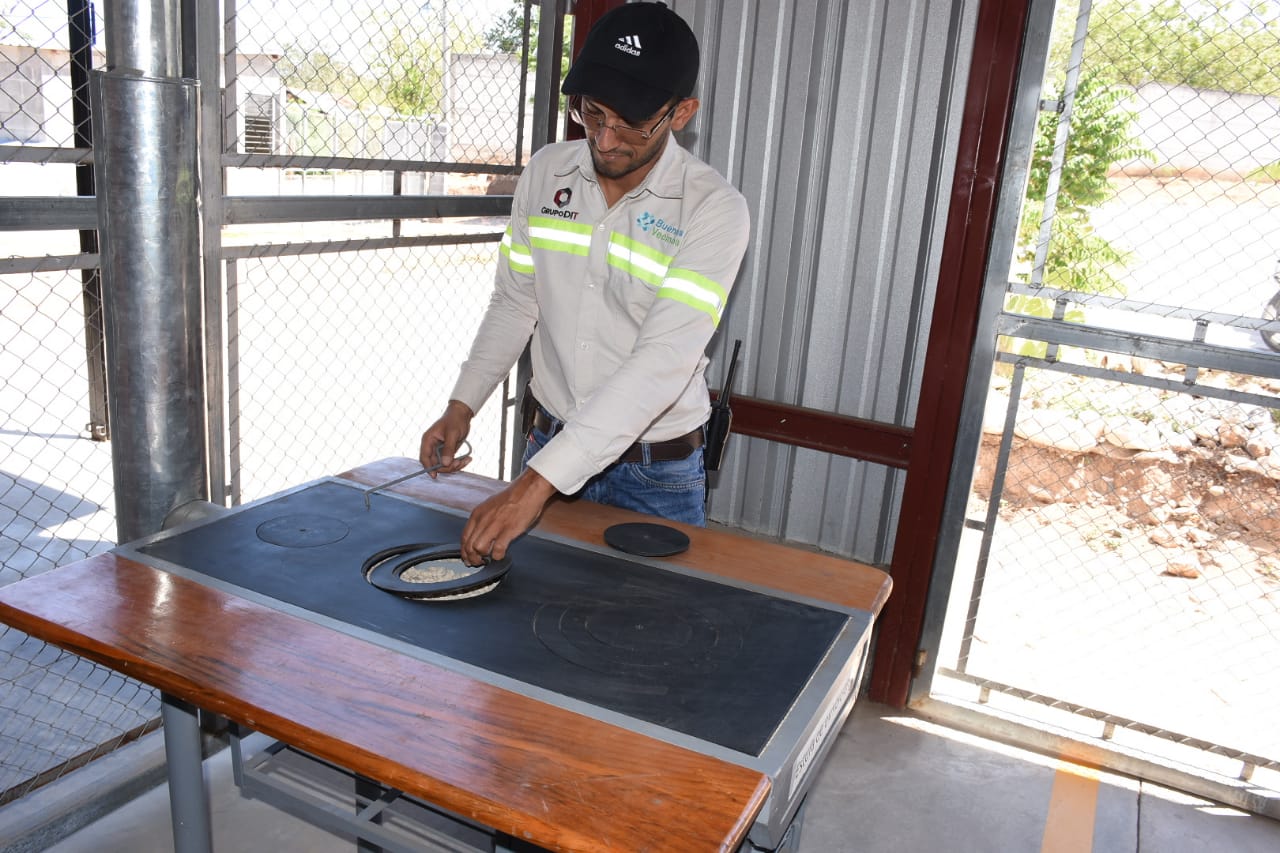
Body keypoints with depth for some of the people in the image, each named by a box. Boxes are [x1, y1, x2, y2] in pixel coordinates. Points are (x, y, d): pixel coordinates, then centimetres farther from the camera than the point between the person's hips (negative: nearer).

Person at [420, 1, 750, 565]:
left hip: (655, 473, -3)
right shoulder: (545, 172, -2)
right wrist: (462, 406, -5)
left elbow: (663, 363, -28)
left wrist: (537, 483, -34)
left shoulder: (714, 209, -19)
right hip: (549, 443, 4)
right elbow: (514, 303, 8)